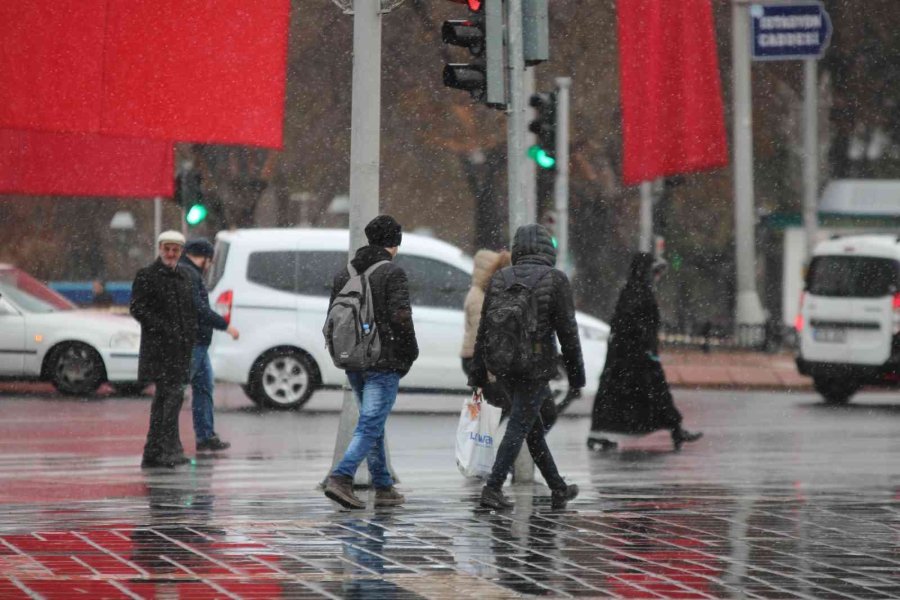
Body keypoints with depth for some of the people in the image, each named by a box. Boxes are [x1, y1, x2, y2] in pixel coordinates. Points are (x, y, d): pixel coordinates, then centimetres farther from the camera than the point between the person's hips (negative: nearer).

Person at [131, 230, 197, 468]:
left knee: (163, 398, 9)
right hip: (159, 348, -7)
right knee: (173, 394, -16)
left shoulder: (183, 277, 17)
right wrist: (165, 330, -17)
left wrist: (190, 337, 8)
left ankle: (152, 454, 13)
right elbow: (138, 309, -11)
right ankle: (170, 449, -19)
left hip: (180, 348, 7)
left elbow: (191, 312, 23)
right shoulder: (146, 276, -4)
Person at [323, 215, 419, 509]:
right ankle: (340, 478, -23)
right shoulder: (392, 273, -11)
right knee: (371, 424, -8)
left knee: (373, 422, 17)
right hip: (384, 362, -7)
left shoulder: (345, 274, 10)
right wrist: (411, 352, -6)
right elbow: (400, 317, -18)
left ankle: (384, 487, 20)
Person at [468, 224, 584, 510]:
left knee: (533, 425, 16)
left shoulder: (500, 278, 3)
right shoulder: (556, 280, -8)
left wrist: (478, 373, 10)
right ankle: (492, 488, -10)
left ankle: (558, 489, 26)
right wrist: (576, 373, 1)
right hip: (538, 364, -5)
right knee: (519, 427, -2)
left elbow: (485, 328, 5)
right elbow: (567, 330, -8)